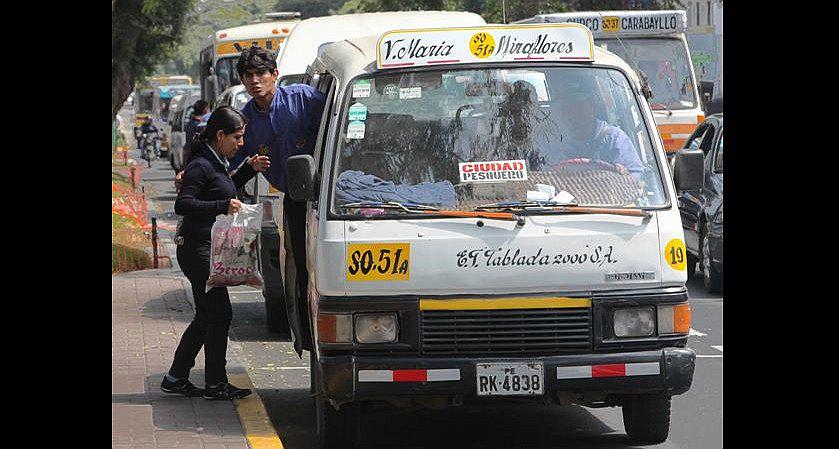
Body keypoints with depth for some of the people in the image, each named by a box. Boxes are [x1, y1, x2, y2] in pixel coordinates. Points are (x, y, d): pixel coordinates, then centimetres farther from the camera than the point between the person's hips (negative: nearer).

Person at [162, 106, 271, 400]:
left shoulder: (215, 163, 13)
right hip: (197, 250, -10)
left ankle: (176, 378, 19)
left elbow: (225, 193, 30)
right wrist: (223, 206, -26)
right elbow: (182, 205, -23)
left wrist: (249, 169, 18)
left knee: (207, 316, 13)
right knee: (220, 314, -6)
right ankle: (215, 384, 1)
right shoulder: (200, 166, -16)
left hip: (207, 250, 10)